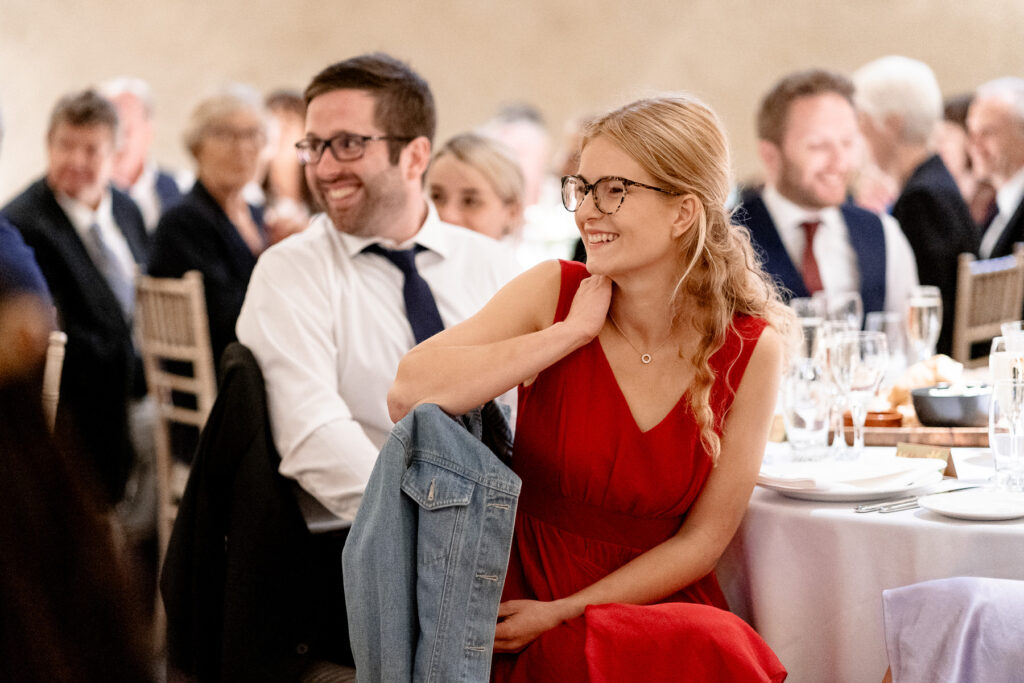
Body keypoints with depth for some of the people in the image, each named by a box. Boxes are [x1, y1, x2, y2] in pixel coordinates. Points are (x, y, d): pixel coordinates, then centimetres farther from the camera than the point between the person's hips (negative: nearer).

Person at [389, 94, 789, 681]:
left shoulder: (752, 348, -5)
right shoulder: (553, 292, -5)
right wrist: (574, 331, -17)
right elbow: (408, 395, -19)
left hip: (658, 598, 2)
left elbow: (703, 538, -2)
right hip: (527, 583, -1)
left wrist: (562, 613, -10)